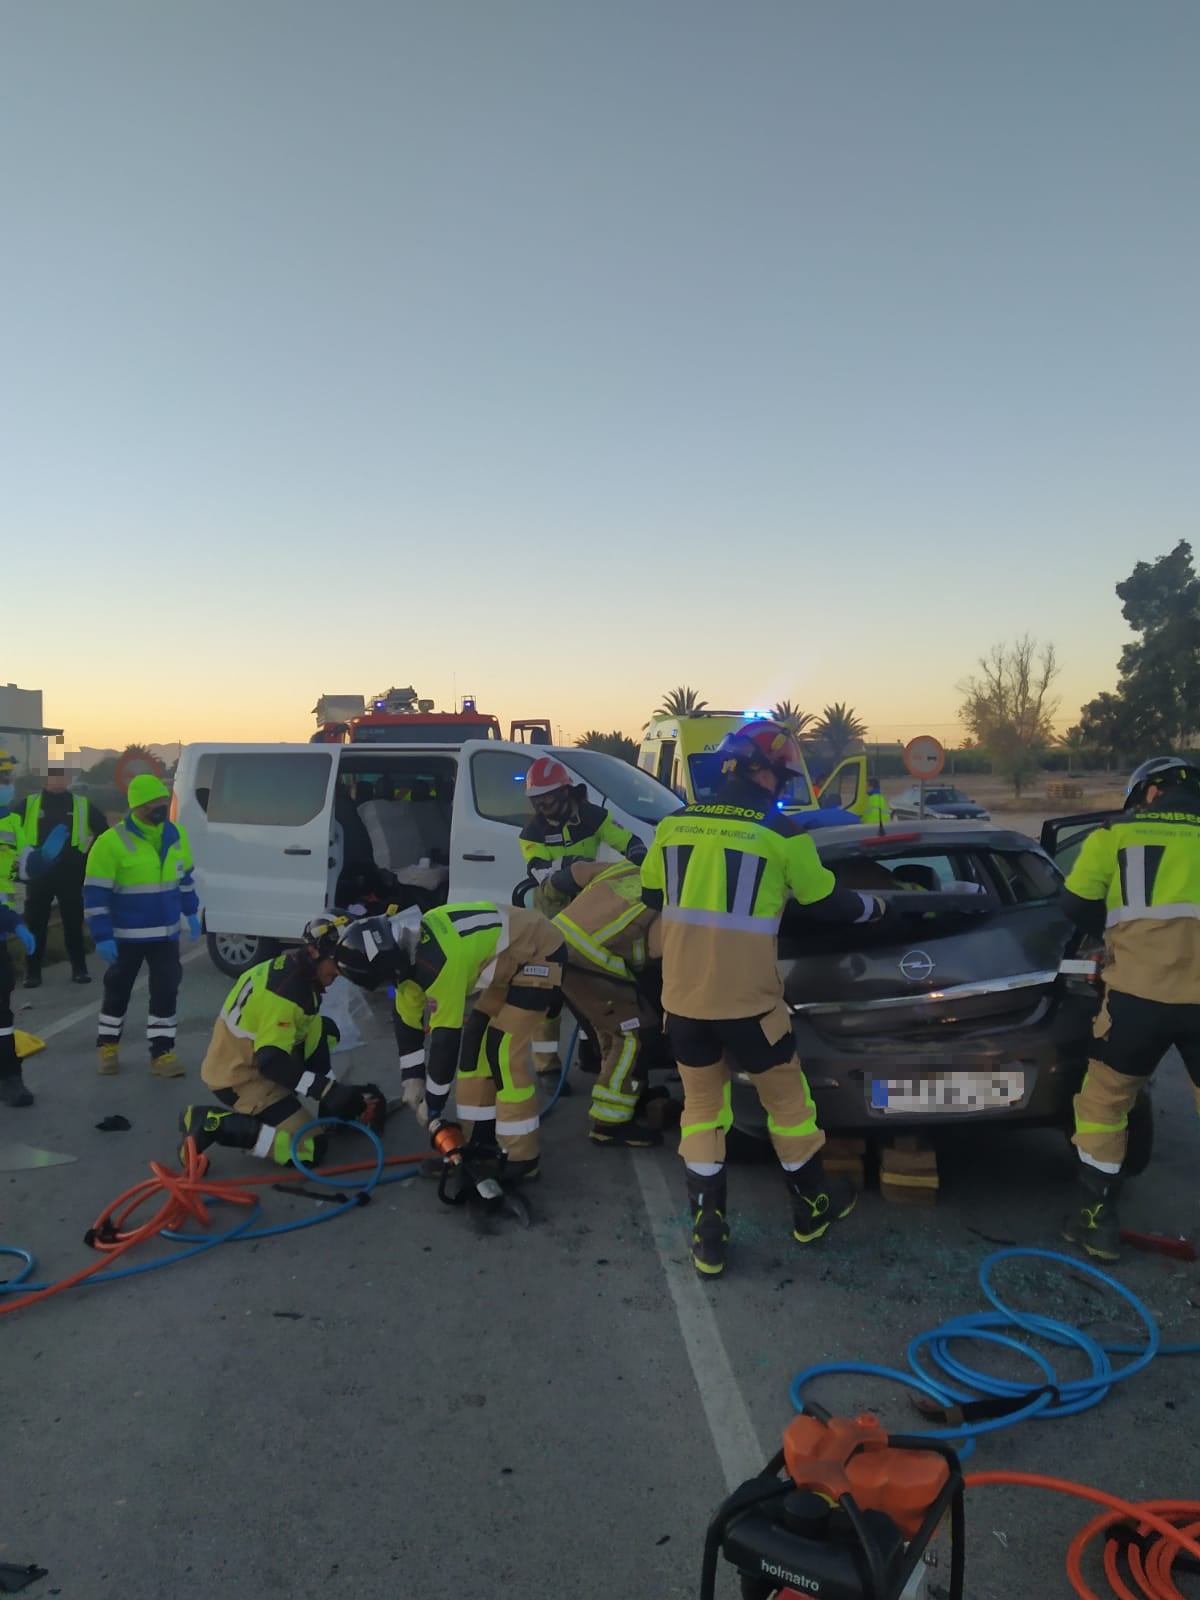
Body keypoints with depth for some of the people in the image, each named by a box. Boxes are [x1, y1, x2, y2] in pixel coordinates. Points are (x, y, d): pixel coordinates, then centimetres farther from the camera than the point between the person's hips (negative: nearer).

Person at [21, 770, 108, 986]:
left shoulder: (83, 805, 2)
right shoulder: (29, 804, 0)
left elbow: (103, 831, 14)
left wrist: (89, 857, 9)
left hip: (71, 875, 0)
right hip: (38, 874, 0)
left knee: (74, 923, 7)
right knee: (35, 924, 4)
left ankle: (79, 968, 16)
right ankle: (32, 972, 12)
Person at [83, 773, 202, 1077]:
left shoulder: (176, 836, 0)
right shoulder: (111, 842, -19)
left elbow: (183, 876, 16)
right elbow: (95, 894, -17)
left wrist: (191, 912, 16)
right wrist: (102, 936, -19)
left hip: (166, 932, 4)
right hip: (126, 935, -4)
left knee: (166, 990, 3)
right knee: (118, 991, 13)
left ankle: (162, 1052, 13)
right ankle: (108, 1046, 33)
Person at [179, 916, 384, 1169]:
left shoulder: (289, 968, 4)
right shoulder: (284, 993, -26)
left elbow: (296, 1035, 11)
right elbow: (272, 1062, -29)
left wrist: (331, 1089, 9)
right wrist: (327, 1089, -28)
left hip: (245, 1059, 10)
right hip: (239, 1078, -10)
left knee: (322, 1031, 16)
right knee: (308, 1148, -14)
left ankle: (333, 1110, 16)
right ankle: (211, 1123, -11)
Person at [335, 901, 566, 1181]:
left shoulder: (436, 962, -32)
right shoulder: (406, 945, -3)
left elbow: (446, 1036, -24)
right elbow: (408, 1016, 10)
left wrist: (433, 1102, -12)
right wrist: (411, 1078, 12)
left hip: (539, 955, -10)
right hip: (511, 957, 10)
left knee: (504, 1051, -11)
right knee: (475, 1037, 9)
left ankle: (521, 1157, -2)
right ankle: (481, 1137, 20)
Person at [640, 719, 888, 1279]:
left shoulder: (674, 824, 3)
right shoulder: (781, 833, -7)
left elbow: (652, 896, 16)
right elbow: (827, 903, 4)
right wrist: (875, 907, 24)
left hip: (681, 996, 3)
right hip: (745, 999, -3)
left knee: (701, 1107, 17)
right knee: (785, 1098, 19)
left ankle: (707, 1235, 19)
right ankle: (812, 1206, 38)